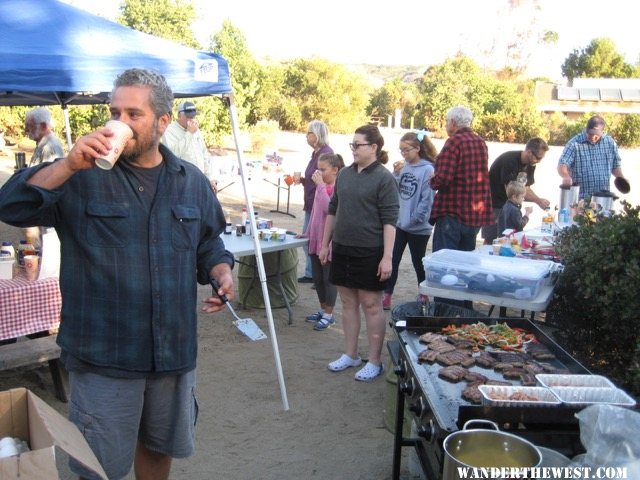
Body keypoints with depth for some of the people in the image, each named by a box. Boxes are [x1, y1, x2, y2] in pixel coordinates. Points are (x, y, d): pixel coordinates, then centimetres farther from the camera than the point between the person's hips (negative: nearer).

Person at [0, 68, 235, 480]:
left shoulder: (192, 181, 6)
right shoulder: (83, 176, -7)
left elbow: (208, 244, 15)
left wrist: (221, 271, -5)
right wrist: (68, 165, -29)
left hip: (175, 351, 4)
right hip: (104, 355, -3)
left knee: (159, 447, 23)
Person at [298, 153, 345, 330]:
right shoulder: (322, 186, 11)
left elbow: (329, 208, -29)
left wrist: (321, 186, -25)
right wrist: (308, 232, 19)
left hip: (330, 241, -8)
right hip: (316, 239, 8)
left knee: (329, 278, 2)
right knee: (317, 278, 14)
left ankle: (329, 315, 13)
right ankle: (323, 310, 28)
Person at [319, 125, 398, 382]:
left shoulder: (384, 178, -10)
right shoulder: (345, 174, 9)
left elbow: (390, 220, -13)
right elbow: (333, 210, 16)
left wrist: (387, 257, -18)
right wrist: (325, 244, 15)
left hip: (370, 252, -6)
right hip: (343, 249, 6)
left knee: (371, 305, 3)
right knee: (348, 303, 14)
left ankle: (374, 362, 14)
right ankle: (350, 355, 27)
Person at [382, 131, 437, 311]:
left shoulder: (427, 170, -14)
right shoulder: (403, 166, 3)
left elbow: (427, 199, -17)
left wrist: (414, 219, -18)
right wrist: (396, 174, -7)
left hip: (418, 227, -5)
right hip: (399, 224, 5)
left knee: (418, 264, 10)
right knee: (391, 261, 8)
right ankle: (386, 297, 16)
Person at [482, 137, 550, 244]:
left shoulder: (530, 165, 3)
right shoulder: (510, 160, -23)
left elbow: (526, 188, 8)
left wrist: (539, 200, -12)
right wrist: (538, 200, -22)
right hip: (493, 204, -8)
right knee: (491, 240, -8)